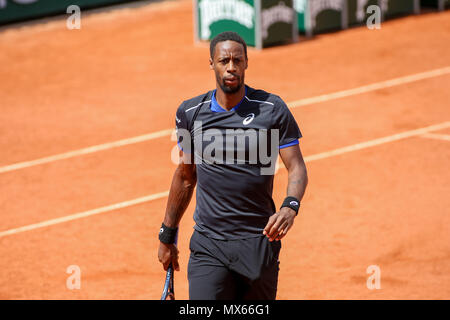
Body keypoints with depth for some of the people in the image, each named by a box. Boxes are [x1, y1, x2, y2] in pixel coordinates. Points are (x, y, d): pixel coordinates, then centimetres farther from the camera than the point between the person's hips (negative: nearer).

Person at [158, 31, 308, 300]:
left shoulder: (272, 109, -2)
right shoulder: (190, 113, 5)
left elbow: (297, 167, -3)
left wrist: (290, 207, -24)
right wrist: (167, 236, 21)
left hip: (259, 243, -1)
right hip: (208, 247, 1)